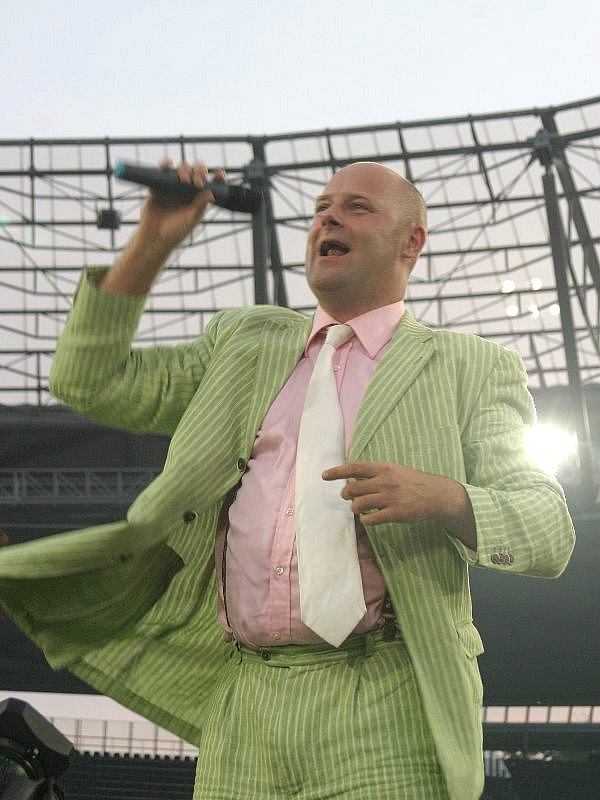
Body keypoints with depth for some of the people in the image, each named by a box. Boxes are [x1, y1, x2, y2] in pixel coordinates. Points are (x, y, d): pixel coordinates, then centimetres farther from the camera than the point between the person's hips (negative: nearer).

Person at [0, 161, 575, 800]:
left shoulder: (470, 370, 9)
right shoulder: (245, 344, 20)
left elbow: (549, 531, 0)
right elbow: (90, 383, 17)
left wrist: (441, 497, -21)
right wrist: (151, 243, 7)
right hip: (243, 706, 4)